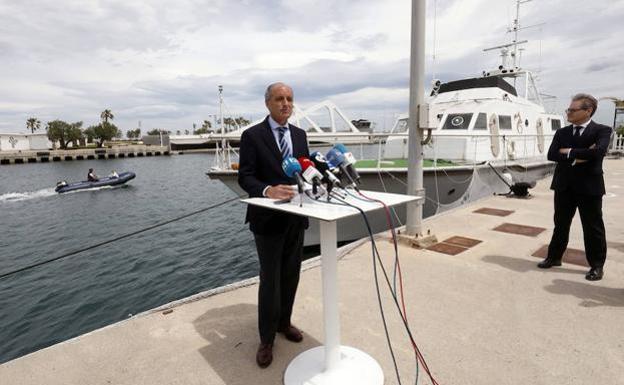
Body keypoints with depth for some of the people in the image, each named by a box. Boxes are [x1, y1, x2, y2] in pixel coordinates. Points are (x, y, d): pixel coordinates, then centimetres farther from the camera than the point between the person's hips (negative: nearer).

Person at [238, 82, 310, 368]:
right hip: (268, 218, -5)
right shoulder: (252, 135, -7)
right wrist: (268, 190, -30)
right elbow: (245, 177, -12)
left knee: (291, 275, 16)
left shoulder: (300, 134, 10)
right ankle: (267, 339, 22)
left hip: (296, 216, 5)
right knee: (270, 279, 3)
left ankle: (284, 322, 38)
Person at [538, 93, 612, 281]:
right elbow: (551, 155, -6)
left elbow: (598, 152, -23)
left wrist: (569, 152, -13)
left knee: (593, 228, 7)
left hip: (589, 186, -3)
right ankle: (554, 257, 26)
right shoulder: (562, 132, 7)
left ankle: (597, 265, 22)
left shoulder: (602, 130, -4)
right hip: (564, 186, 4)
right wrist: (577, 157, -16)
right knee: (560, 225, 13)